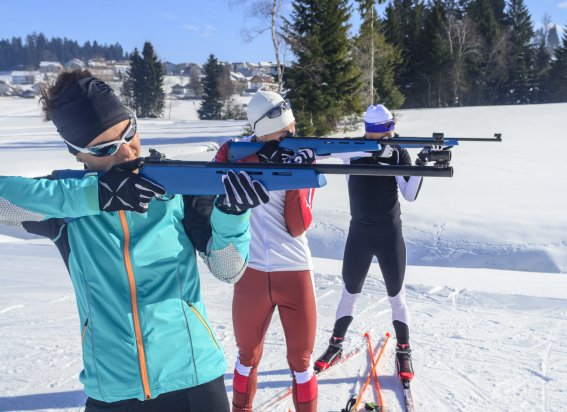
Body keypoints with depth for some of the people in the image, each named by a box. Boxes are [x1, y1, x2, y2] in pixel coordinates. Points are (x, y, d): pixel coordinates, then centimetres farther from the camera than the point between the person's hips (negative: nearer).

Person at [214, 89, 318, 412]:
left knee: (301, 359, 10)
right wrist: (260, 157, -28)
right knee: (248, 355, 17)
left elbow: (298, 227, -5)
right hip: (252, 271, 0)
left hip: (295, 271, 1)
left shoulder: (302, 159, 2)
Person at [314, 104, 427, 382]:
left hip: (390, 234, -1)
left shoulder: (399, 154, -4)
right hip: (359, 233, 1)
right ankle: (335, 346, 29)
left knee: (396, 295, 8)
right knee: (350, 293, 13)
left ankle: (403, 352, 24)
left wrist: (420, 169, -28)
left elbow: (410, 195, -10)